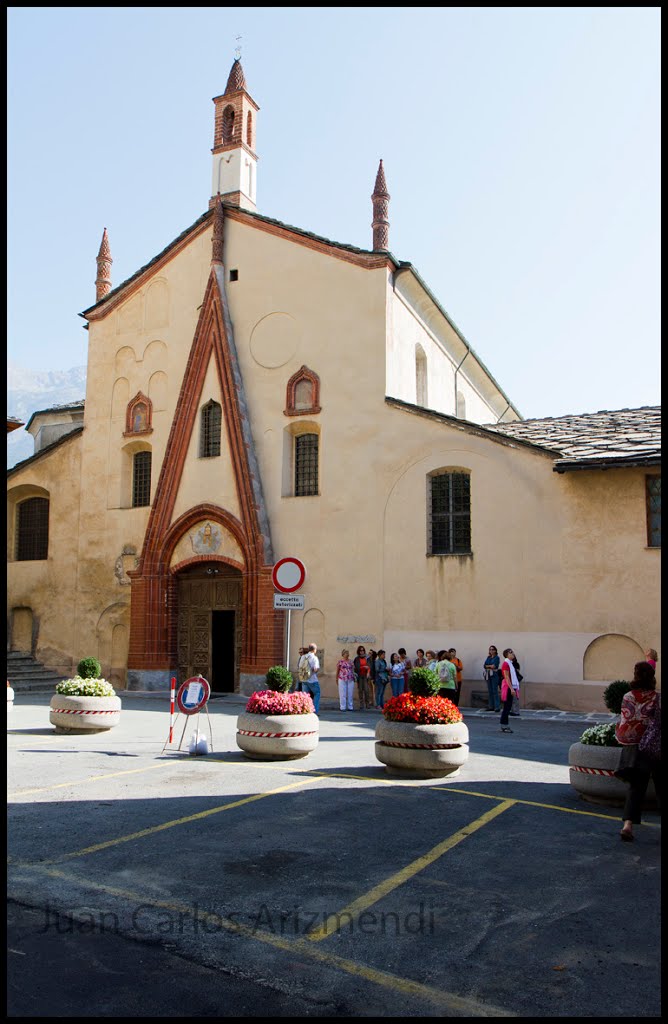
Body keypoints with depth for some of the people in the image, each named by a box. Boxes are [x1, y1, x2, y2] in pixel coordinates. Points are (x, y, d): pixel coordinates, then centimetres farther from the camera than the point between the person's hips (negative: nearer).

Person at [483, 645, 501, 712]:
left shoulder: (497, 658, 0)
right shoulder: (488, 658, 17)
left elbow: (495, 666, -12)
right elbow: (484, 665, 7)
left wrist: (488, 666, -3)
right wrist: (490, 666, -7)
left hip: (494, 674, -6)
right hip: (488, 675, 6)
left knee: (495, 691, -10)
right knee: (490, 691, 6)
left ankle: (497, 706, -9)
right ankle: (491, 706, 10)